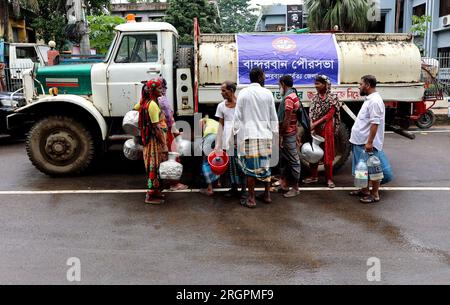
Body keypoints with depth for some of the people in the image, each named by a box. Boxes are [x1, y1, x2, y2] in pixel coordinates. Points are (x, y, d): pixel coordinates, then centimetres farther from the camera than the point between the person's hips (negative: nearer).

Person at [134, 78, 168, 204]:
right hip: (155, 141, -9)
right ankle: (152, 195, 7)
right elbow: (156, 127, -22)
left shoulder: (144, 102, 6)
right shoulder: (153, 105, -21)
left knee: (153, 167, 17)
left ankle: (154, 191, 28)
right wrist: (164, 145, -18)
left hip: (148, 140, 9)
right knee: (155, 167, -1)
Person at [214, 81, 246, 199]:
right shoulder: (221, 106, 10)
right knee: (230, 165, 9)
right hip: (227, 140, 4)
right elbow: (221, 125, 13)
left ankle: (243, 189, 9)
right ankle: (234, 188, 20)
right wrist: (218, 144, 8)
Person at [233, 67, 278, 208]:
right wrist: (273, 133, 15)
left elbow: (238, 116, -2)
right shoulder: (267, 93, 2)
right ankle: (267, 195, 23)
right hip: (265, 135, 3)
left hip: (249, 135, -2)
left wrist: (237, 133, 5)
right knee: (265, 165, 13)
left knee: (250, 167, 1)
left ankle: (251, 199, 5)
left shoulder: (243, 93, -3)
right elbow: (273, 117, 6)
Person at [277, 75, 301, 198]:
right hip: (290, 133, 10)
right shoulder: (292, 96, 15)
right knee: (284, 159, 16)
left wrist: (280, 135, -17)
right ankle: (284, 184, 25)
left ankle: (295, 188, 5)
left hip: (288, 135, -10)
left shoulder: (288, 97, -17)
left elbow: (287, 119, -22)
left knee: (293, 161, -2)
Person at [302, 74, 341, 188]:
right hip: (315, 129, 5)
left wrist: (316, 123, -17)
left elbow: (330, 115, -11)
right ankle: (314, 176, 21)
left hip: (326, 129, -5)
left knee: (327, 153, 1)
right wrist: (311, 126, -11)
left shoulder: (333, 98, -6)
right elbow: (311, 114, 4)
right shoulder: (315, 98, 9)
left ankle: (329, 179, 10)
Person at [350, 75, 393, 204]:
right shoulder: (369, 99, 14)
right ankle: (365, 190, 30)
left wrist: (370, 142, -27)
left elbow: (375, 123, -24)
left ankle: (374, 194, 8)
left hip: (368, 143, -10)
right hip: (361, 142, 10)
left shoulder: (375, 101, -19)